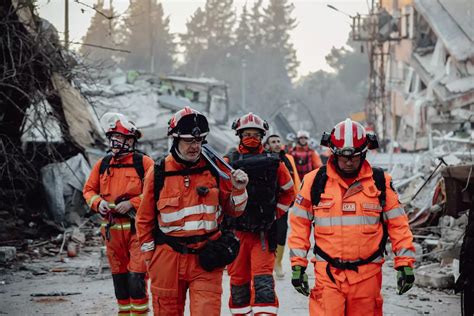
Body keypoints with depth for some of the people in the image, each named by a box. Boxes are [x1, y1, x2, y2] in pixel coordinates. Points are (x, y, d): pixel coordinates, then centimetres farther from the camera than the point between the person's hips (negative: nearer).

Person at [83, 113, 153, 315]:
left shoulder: (143, 163, -5)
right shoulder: (102, 165, 11)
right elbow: (88, 190, 17)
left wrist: (132, 203, -17)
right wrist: (98, 202, -4)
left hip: (137, 228, -5)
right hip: (112, 229, 5)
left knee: (136, 276, -10)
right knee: (119, 276, 13)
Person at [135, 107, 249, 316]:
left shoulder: (214, 169, 0)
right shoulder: (158, 173, -2)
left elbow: (233, 210, 10)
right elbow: (145, 218, 8)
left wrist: (238, 189, -9)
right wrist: (149, 254, 10)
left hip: (207, 258, 0)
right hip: (168, 259, 1)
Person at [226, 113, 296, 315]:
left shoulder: (273, 163, 3)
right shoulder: (228, 162, -1)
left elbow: (288, 192, 16)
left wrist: (274, 213, 8)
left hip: (263, 233, -1)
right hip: (236, 232, 1)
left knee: (263, 282, -11)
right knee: (238, 281, 9)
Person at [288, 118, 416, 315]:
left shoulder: (380, 182, 4)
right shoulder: (315, 181, 2)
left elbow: (398, 224, 7)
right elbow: (299, 223, 7)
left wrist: (405, 263, 2)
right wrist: (298, 264, 2)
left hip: (367, 275, 1)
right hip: (328, 275, -1)